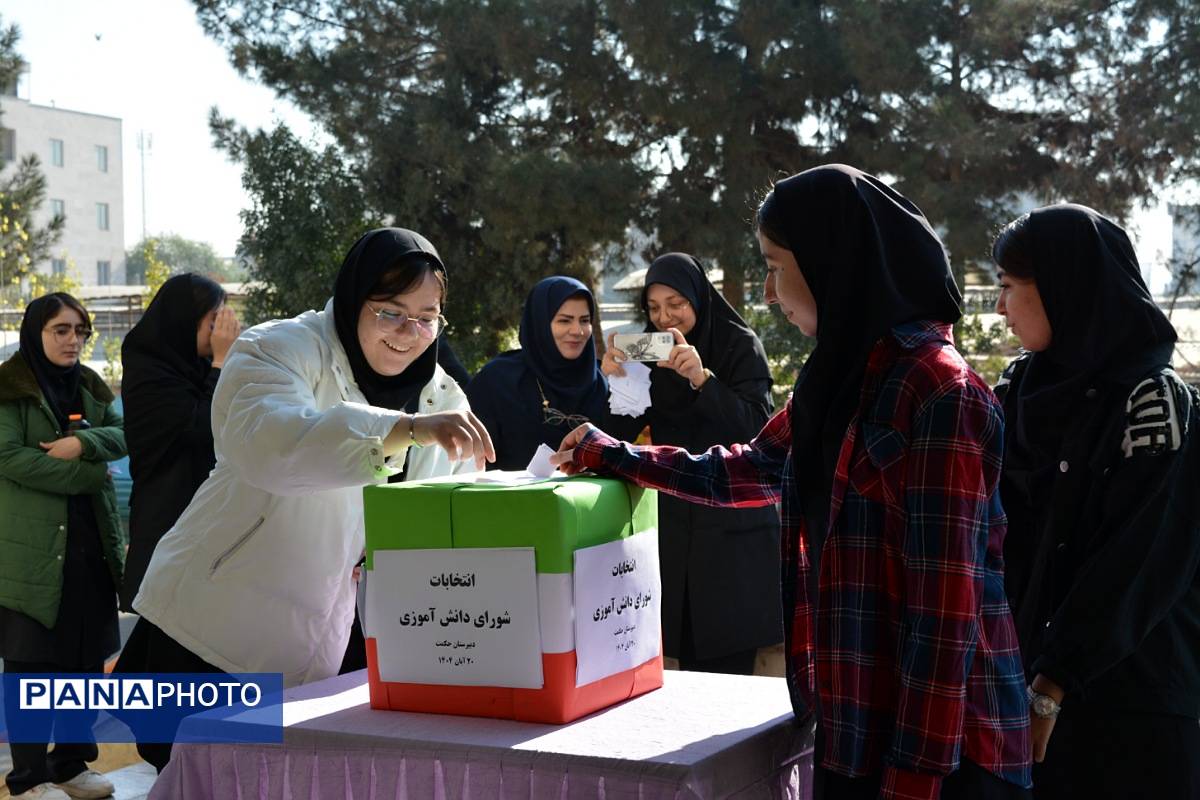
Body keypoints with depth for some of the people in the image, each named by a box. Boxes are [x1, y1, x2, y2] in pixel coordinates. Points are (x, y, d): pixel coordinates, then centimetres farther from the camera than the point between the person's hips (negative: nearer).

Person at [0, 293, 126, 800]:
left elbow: (122, 435, 6)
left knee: (85, 657, 10)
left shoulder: (89, 388, 16)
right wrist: (89, 475, -14)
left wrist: (82, 442, -14)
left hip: (90, 543, 6)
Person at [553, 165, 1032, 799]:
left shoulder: (936, 391, -17)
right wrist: (613, 456, 29)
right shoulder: (841, 376, 10)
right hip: (856, 724, 8)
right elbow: (754, 470, 26)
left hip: (934, 744, -8)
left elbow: (945, 599, -20)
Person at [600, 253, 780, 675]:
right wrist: (613, 380, -16)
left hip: (733, 520, -4)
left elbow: (757, 426, -16)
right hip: (675, 520, 4)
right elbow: (619, 434, 3)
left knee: (729, 662, -7)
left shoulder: (740, 345, -4)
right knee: (688, 659, 1)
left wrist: (702, 378, -29)